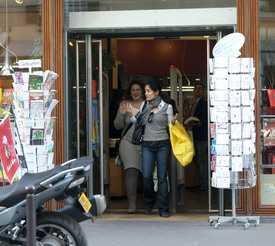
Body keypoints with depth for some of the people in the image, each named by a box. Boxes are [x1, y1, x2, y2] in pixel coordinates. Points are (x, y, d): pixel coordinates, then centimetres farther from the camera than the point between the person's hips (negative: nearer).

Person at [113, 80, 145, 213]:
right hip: (128, 142, 0)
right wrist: (122, 114, -8)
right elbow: (117, 126, 8)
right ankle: (132, 203, -13)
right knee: (131, 171, -15)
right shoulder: (125, 105, 10)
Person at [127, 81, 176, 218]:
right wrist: (131, 115, 3)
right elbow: (139, 123, 19)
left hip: (162, 145, -2)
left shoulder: (167, 107, 3)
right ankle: (149, 203, 17)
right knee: (146, 176, -7)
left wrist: (173, 122, -16)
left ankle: (163, 209, 4)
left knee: (162, 177, -2)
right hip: (147, 145, 2)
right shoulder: (144, 106, 11)